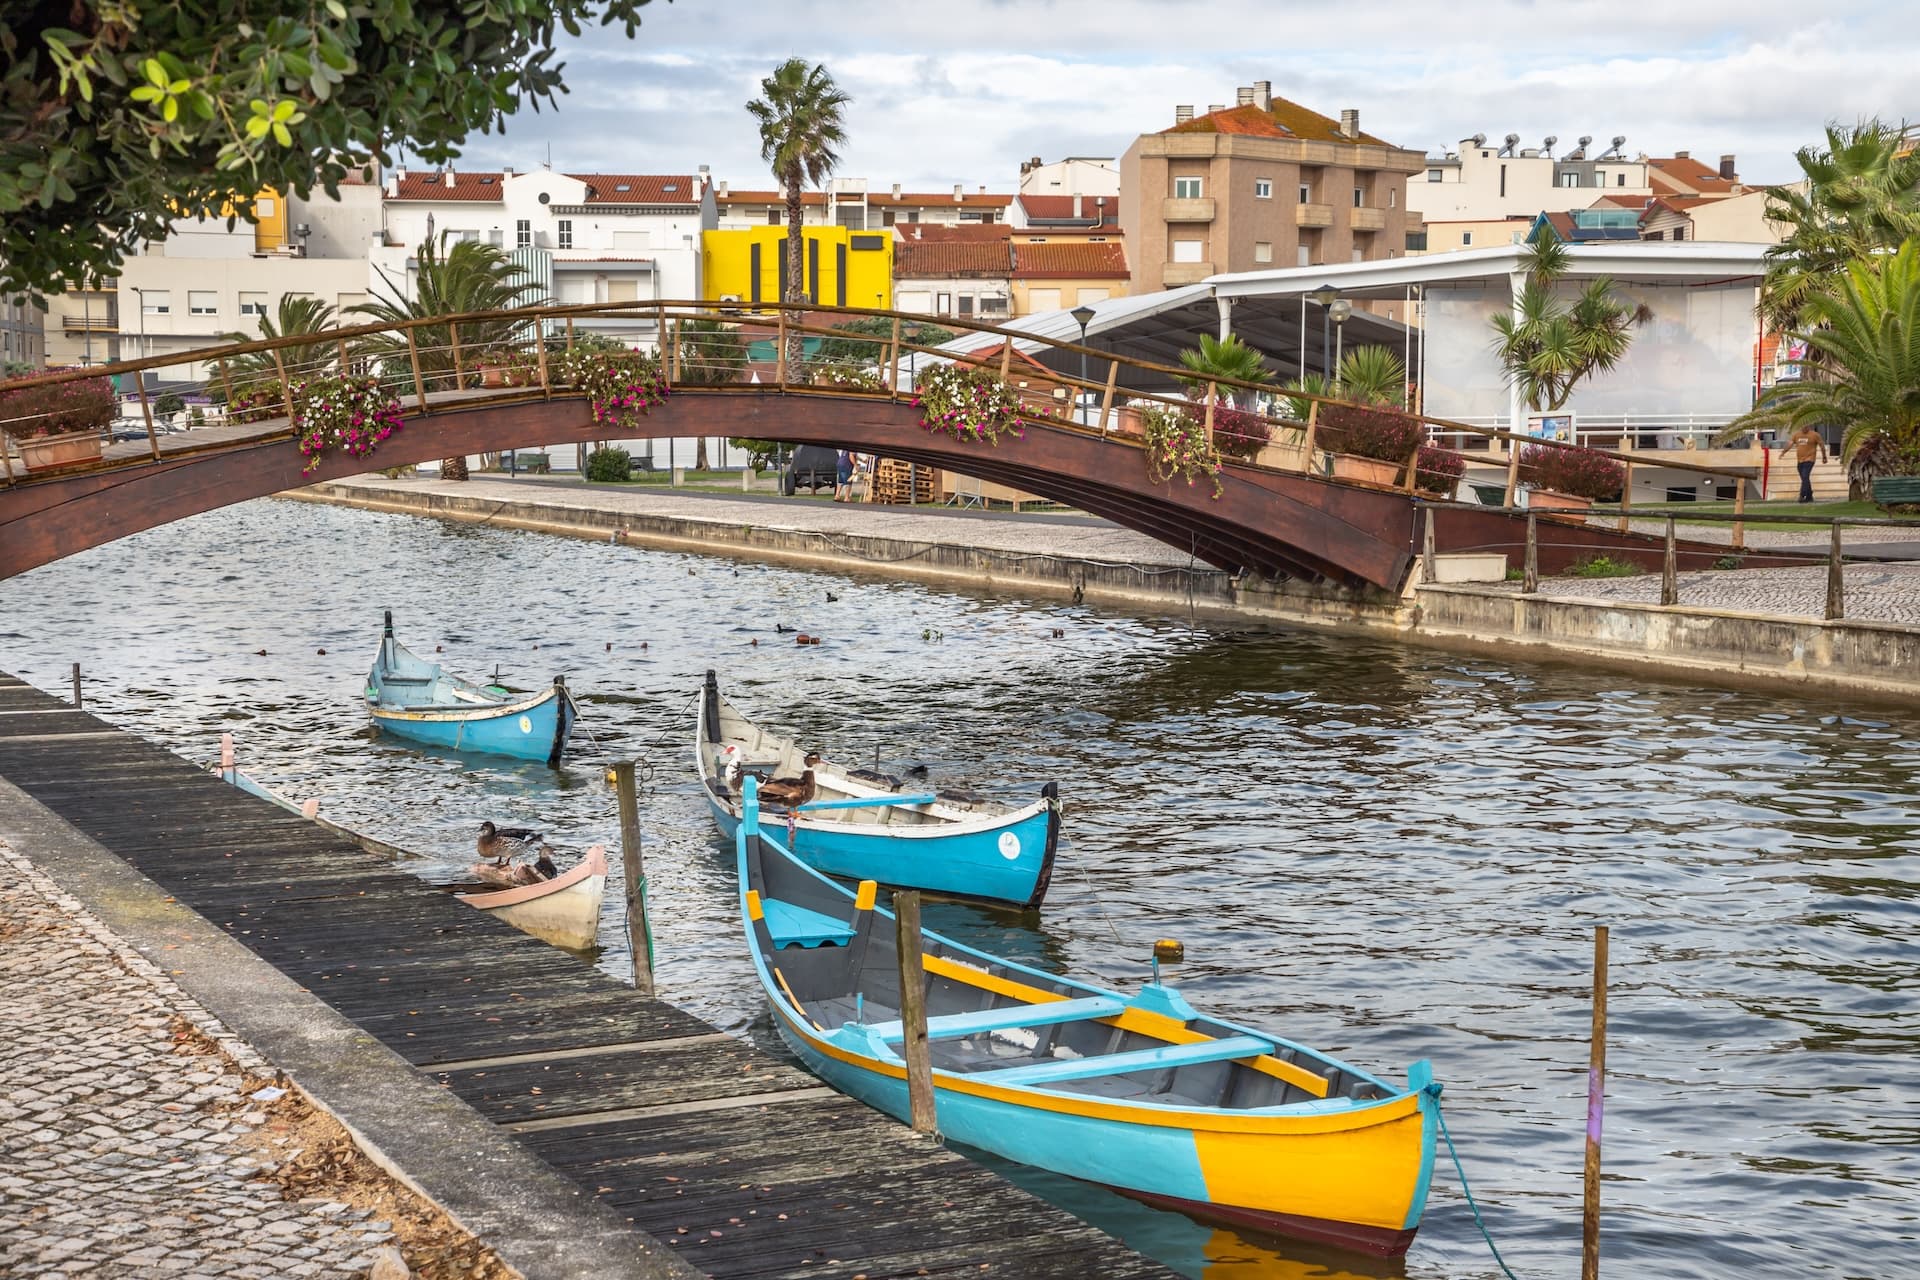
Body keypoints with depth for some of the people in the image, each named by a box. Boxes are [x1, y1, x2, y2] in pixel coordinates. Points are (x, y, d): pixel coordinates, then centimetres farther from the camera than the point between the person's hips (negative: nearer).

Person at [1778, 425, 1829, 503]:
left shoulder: (1815, 435, -3)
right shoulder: (1796, 434, 10)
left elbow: (1822, 445, 3)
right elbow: (1790, 443, 1)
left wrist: (1824, 457, 7)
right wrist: (1783, 452, -14)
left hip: (1809, 460, -6)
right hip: (1799, 461, 6)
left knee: (1805, 477, -18)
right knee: (1805, 479, 12)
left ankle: (1802, 496, -23)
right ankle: (1809, 497, 23)